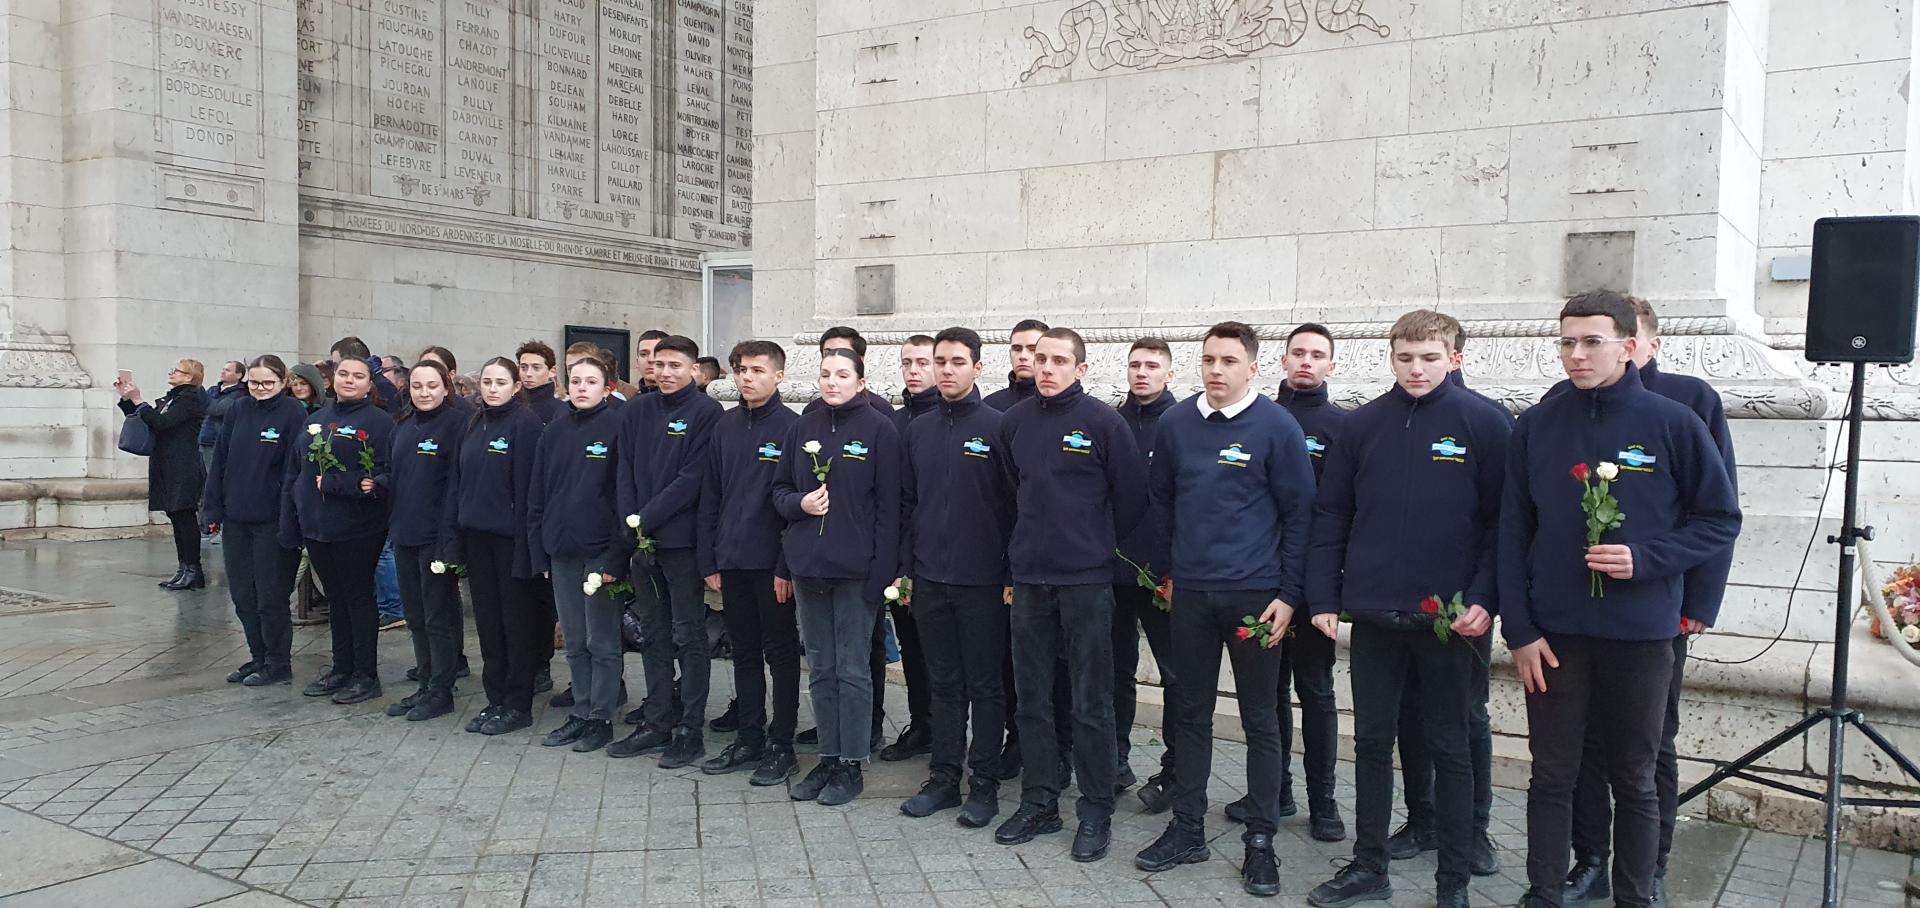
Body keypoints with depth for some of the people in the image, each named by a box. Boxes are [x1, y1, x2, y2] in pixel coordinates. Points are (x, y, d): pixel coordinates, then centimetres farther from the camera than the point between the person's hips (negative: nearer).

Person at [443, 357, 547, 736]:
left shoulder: (526, 424, -9)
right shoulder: (474, 425, 12)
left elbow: (528, 487, -14)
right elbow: (456, 482, 12)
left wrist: (525, 542, -17)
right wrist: (453, 539, 6)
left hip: (509, 536, -6)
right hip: (477, 536, 6)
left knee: (516, 622, 3)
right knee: (488, 620, 11)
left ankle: (518, 705, 12)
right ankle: (495, 700, 21)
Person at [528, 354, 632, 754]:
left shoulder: (617, 427, -7)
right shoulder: (555, 431, 9)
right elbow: (537, 493, 13)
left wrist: (617, 557, -15)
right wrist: (539, 552, 7)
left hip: (600, 550, -5)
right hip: (561, 551, 5)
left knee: (601, 641, 3)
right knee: (575, 641, 13)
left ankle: (601, 718, 13)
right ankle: (580, 712, 23)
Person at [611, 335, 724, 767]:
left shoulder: (706, 412, -7)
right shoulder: (637, 412, 11)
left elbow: (692, 478, -14)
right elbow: (626, 469, 9)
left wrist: (647, 518, -15)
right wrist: (629, 518, -6)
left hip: (683, 540, -6)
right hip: (642, 541, 6)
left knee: (689, 637, 1)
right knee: (653, 635, 13)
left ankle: (691, 731, 8)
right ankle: (657, 723, 22)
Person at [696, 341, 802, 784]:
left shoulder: (792, 427, -7)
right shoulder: (725, 426, 9)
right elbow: (710, 497, 11)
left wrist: (787, 567, -14)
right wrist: (709, 561, 5)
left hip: (772, 564, -5)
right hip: (732, 561, 5)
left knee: (780, 655, 5)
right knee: (744, 652, 14)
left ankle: (781, 747, 13)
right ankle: (749, 739, 24)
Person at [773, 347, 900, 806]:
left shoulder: (879, 429, -5)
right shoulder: (803, 428, 9)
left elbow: (888, 504, -8)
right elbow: (781, 489, 16)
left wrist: (881, 571, -13)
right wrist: (798, 504, -8)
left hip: (855, 569, -5)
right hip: (808, 566, 5)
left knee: (852, 669, 2)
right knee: (820, 669, 12)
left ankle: (852, 764, 13)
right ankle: (828, 758, 23)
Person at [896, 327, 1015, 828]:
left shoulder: (997, 426, -5)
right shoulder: (919, 429, 10)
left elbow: (1015, 503, -6)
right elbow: (907, 503, 14)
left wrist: (1012, 574, -8)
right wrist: (905, 570, 10)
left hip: (981, 580, -5)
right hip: (929, 579, 5)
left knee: (984, 684, 5)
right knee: (943, 683, 12)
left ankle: (984, 784, 14)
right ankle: (944, 777, 22)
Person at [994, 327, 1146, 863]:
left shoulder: (1104, 422, -7)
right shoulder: (1015, 422, 7)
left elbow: (1130, 498, -2)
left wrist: (1099, 547, 5)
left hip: (1086, 580, -4)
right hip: (1029, 578, 5)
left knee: (1090, 702, 2)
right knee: (1032, 697, 10)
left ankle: (1096, 813, 13)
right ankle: (1039, 803, 22)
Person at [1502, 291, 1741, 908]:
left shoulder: (1673, 424, -4)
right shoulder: (1537, 426, 1)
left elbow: (1721, 522, 1)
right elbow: (1513, 534, 3)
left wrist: (1645, 558, -15)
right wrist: (1519, 630, -2)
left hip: (1641, 634, -1)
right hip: (1555, 632, 1)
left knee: (1634, 781, 11)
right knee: (1552, 776, 8)